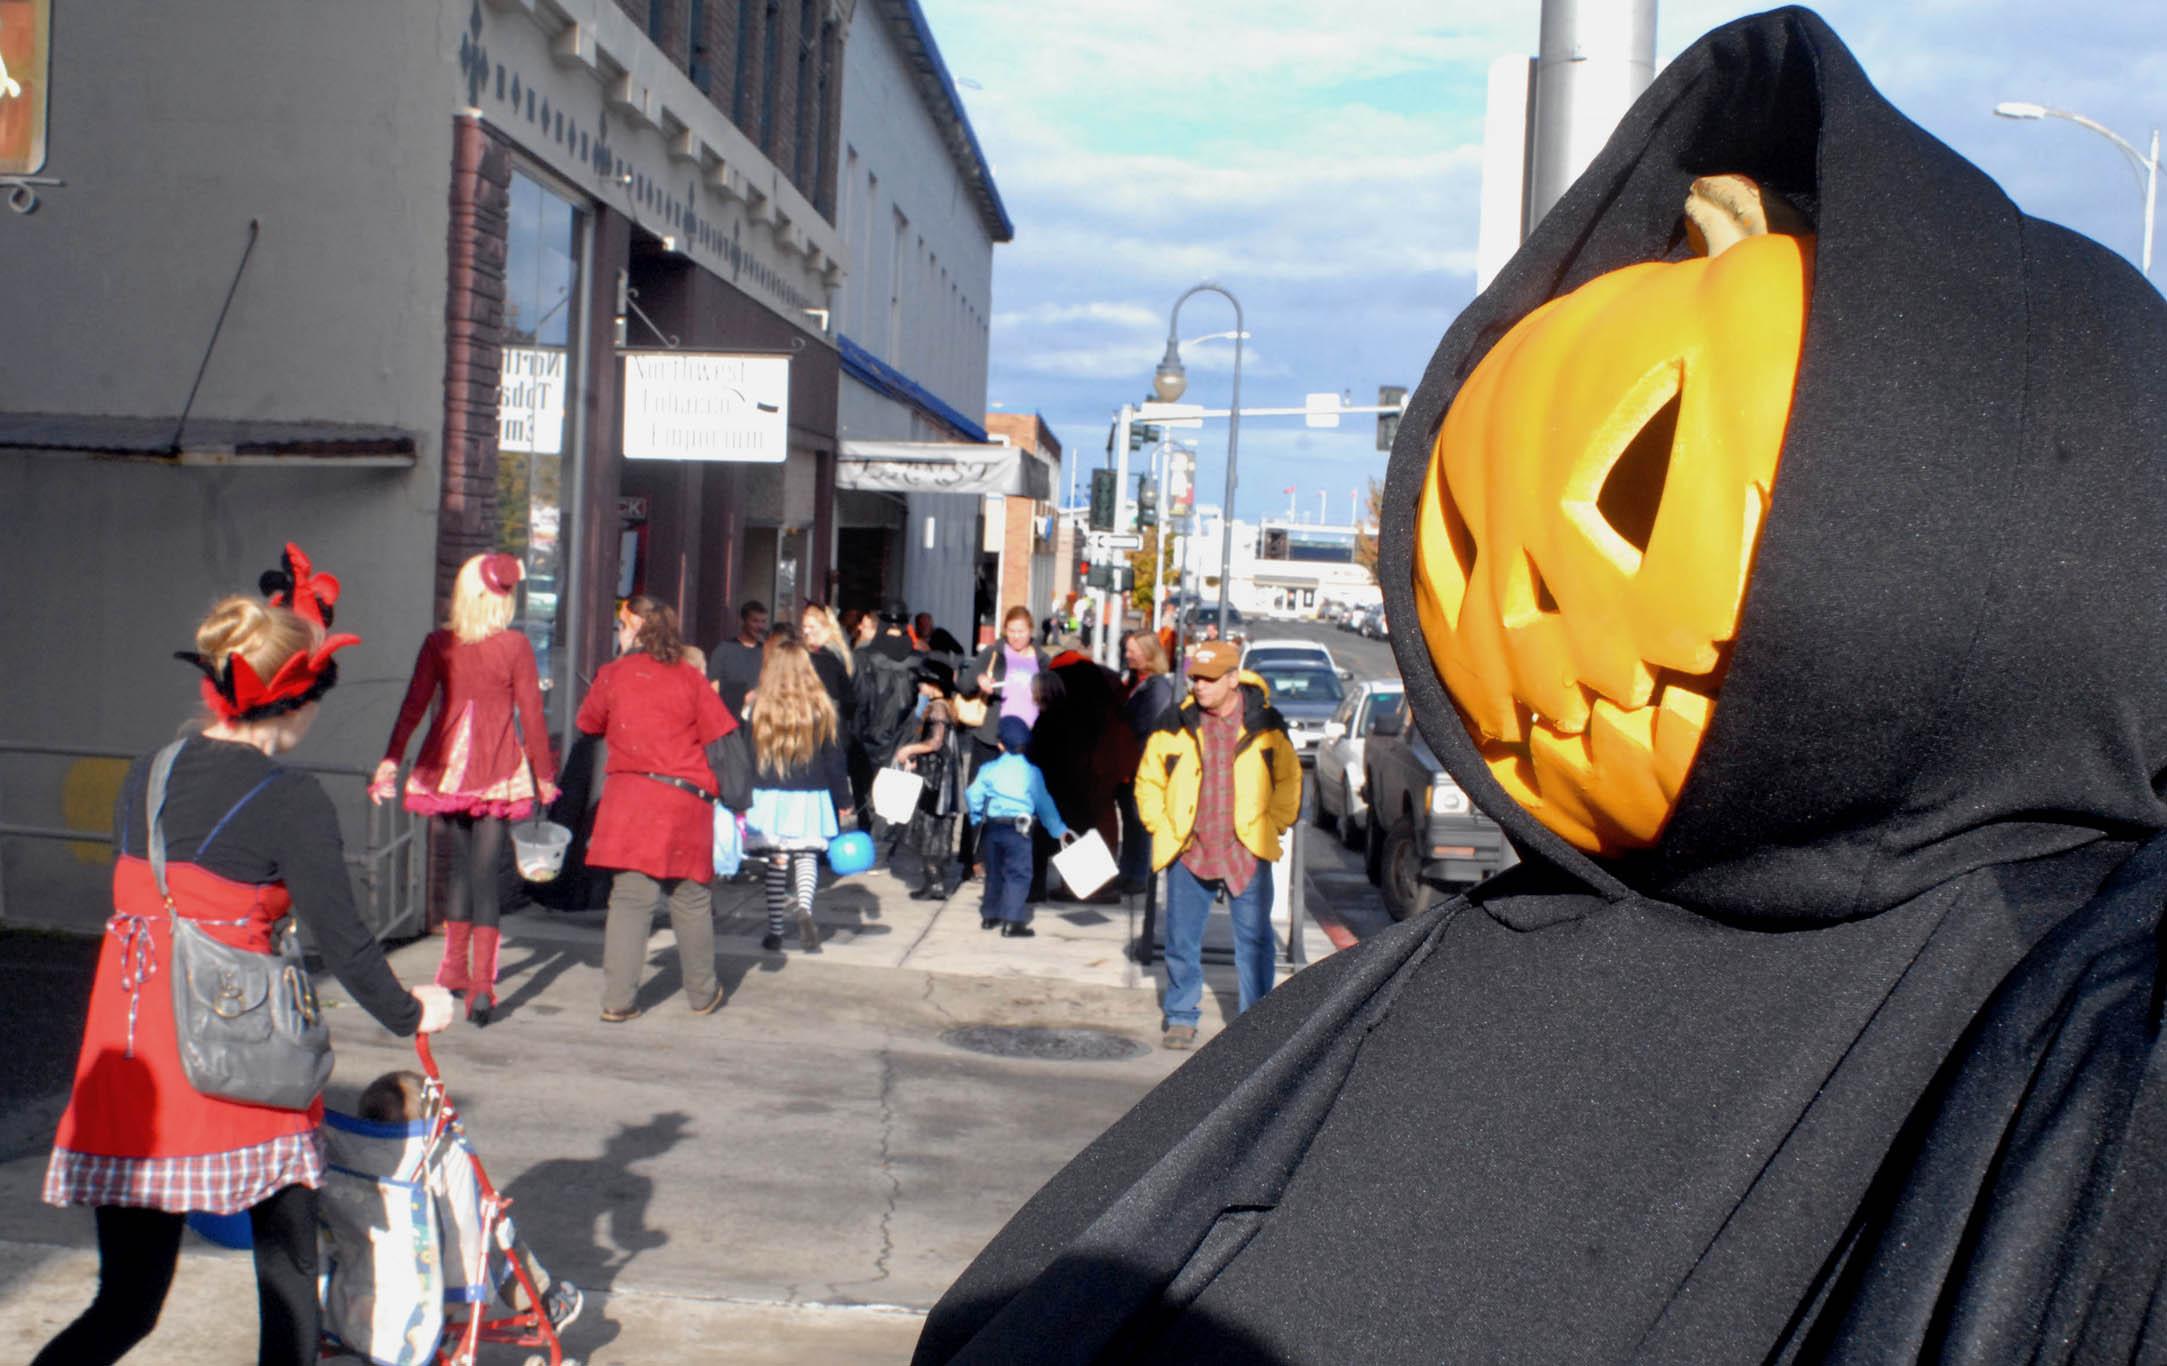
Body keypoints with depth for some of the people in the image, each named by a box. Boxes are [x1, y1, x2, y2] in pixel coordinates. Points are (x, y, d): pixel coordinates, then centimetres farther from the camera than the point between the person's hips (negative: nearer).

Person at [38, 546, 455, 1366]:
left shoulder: (145, 778, 8)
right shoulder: (290, 800, -11)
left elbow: (138, 912, 17)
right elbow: (342, 940, -8)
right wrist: (410, 1013, 8)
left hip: (128, 1064, 6)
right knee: (289, 1279, 13)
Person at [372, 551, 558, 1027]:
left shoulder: (439, 643, 1)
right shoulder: (515, 646, -5)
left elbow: (414, 705, -2)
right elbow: (531, 715, -3)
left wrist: (391, 760, 1)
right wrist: (544, 773, 5)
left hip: (447, 768, 2)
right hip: (499, 773, -2)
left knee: (460, 865, 19)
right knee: (484, 874, -2)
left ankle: (454, 967, 30)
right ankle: (481, 984, -10)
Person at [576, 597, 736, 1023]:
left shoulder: (614, 674, 3)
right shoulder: (690, 677, 6)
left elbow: (587, 724, 15)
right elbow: (720, 733, 4)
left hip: (630, 795, -1)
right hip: (688, 800, 1)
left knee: (629, 897, 0)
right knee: (690, 899, 12)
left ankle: (618, 1000, -4)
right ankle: (702, 993, 22)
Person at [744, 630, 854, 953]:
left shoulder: (758, 706, -4)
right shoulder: (820, 705, -2)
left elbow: (746, 755, -1)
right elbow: (833, 756, 3)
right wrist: (843, 800, 9)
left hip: (769, 798, 0)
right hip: (811, 798, 0)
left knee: (777, 860, 6)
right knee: (807, 855, 8)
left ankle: (775, 932, 8)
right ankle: (804, 906, -20)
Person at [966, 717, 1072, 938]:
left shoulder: (989, 769, 2)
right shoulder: (1032, 773, -3)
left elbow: (973, 794, -2)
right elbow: (1044, 803, 1)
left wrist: (978, 819, 15)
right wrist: (1060, 831, 10)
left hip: (991, 826, 4)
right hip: (1018, 829, -4)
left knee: (994, 872, 18)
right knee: (1018, 874, -1)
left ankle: (989, 916, 28)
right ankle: (1012, 922, -10)